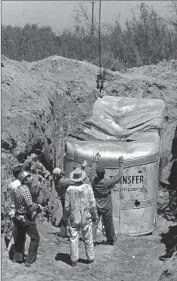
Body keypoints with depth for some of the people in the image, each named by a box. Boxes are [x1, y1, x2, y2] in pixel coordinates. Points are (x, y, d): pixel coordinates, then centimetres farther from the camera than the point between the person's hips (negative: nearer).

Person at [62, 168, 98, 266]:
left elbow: (67, 206, -5)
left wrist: (65, 218, 8)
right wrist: (95, 216, 7)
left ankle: (74, 260, 12)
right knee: (88, 239, 13)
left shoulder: (70, 189, -10)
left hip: (73, 219, 0)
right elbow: (92, 204, -6)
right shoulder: (88, 188, -10)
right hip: (86, 218, 0)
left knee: (73, 240, 8)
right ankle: (90, 258, 22)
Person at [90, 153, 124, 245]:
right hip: (106, 208, -1)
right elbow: (119, 175, -13)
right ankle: (111, 240, 31)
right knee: (108, 224, 14)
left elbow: (92, 171, 8)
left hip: (96, 207, 1)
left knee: (93, 223, 5)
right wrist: (121, 164, -3)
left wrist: (96, 161, 18)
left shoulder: (94, 181, -13)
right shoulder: (108, 182, -22)